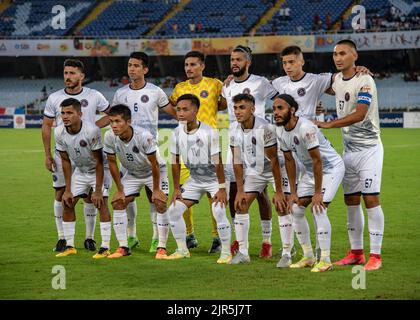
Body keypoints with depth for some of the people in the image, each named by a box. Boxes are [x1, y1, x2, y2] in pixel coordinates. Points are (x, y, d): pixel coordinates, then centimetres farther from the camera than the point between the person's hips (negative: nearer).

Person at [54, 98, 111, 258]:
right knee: (67, 203, -1)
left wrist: (98, 190, -24)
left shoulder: (92, 131, -32)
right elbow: (65, 161, -4)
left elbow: (98, 162, -25)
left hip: (98, 171, -5)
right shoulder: (59, 133, -16)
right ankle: (69, 246, 9)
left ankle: (105, 247, -14)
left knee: (100, 203, -17)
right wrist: (67, 189, -5)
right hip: (79, 171, 5)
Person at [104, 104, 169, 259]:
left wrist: (156, 190, -20)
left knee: (160, 204, -17)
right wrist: (119, 189, -7)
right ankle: (123, 247, 3)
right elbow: (112, 163, -10)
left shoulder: (144, 136, -35)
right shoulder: (109, 137, -23)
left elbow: (154, 164, -25)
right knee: (117, 203, -6)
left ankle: (161, 247, -7)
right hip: (132, 174, 4)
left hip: (154, 172, -4)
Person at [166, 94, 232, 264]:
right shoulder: (177, 133, -9)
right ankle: (182, 250, 14)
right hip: (194, 179, 6)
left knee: (218, 211, -22)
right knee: (174, 210, -1)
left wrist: (221, 188, -20)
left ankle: (226, 252, -7)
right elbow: (176, 162, 1)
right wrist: (176, 188, 2)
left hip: (213, 179, -6)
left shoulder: (209, 132, -25)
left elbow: (217, 162, -22)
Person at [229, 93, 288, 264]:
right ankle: (243, 252, 1)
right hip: (253, 171, 5)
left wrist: (278, 191, -23)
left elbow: (274, 160, -25)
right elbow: (237, 161, -6)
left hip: (274, 170, -5)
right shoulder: (234, 129, -12)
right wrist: (240, 190, -8)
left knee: (281, 206, -13)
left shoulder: (265, 128, -29)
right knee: (241, 205, -5)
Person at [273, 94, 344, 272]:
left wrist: (317, 193, -23)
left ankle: (325, 260, -12)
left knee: (318, 209, -19)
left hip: (331, 167, -8)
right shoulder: (280, 131, -6)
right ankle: (308, 257, 14)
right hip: (311, 170, 8)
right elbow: (289, 161, 4)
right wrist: (293, 192, 4)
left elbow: (317, 160, -26)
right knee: (296, 209, 2)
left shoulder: (306, 128, -31)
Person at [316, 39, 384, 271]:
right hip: (349, 149, 8)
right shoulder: (337, 80, 7)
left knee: (370, 199, -10)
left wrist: (328, 124, -30)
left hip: (369, 148, -8)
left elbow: (360, 114, -27)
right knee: (351, 200, 9)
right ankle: (356, 252, 17)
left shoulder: (364, 81, -16)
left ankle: (375, 255, -7)